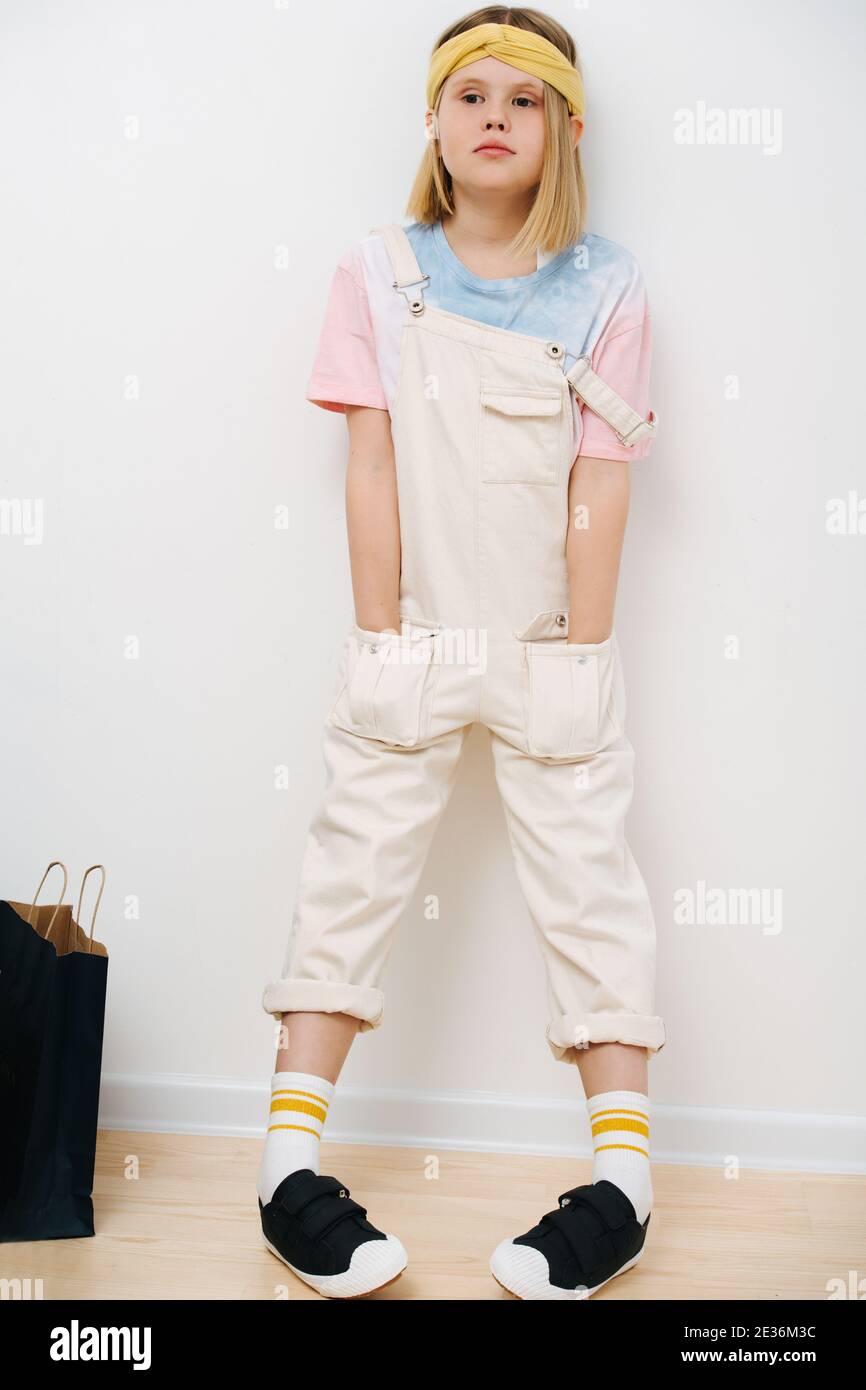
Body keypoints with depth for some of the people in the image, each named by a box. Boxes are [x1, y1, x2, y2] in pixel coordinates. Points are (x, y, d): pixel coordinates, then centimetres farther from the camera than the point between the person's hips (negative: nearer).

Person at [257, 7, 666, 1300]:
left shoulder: (605, 288, 1)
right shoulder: (380, 274, 4)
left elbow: (600, 488, -4)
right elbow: (373, 469, -1)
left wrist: (580, 660, -8)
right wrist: (381, 642, -6)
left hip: (554, 651, 0)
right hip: (412, 646, 1)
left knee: (590, 884, 2)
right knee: (354, 874, 2)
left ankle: (623, 1180, 10)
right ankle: (291, 1163, 10)